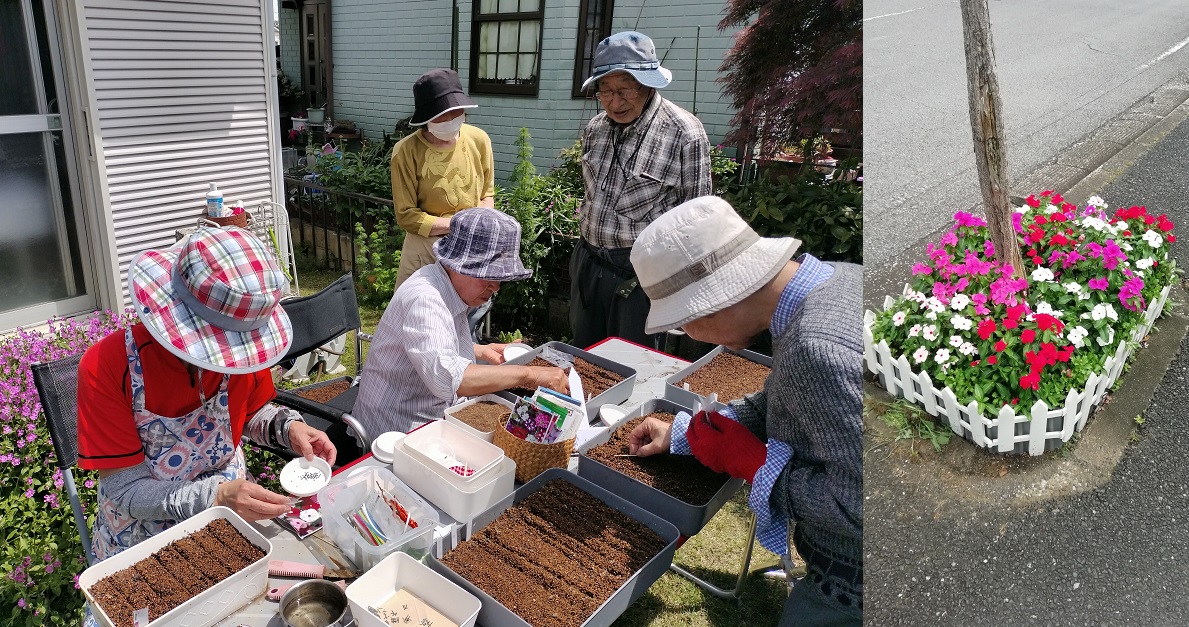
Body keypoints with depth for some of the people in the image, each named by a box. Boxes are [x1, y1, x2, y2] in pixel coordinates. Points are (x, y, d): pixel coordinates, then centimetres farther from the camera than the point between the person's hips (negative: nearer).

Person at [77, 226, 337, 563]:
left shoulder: (243, 347, -13)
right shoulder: (106, 366, -23)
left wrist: (287, 427, -14)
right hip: (143, 529, -2)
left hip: (232, 501, 3)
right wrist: (217, 498, -35)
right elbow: (126, 490, -20)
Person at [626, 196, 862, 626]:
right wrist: (682, 433, 9)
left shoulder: (816, 349, -37)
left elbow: (859, 506, -34)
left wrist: (751, 462, -20)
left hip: (849, 591, -9)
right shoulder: (837, 277, -5)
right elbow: (786, 404, 8)